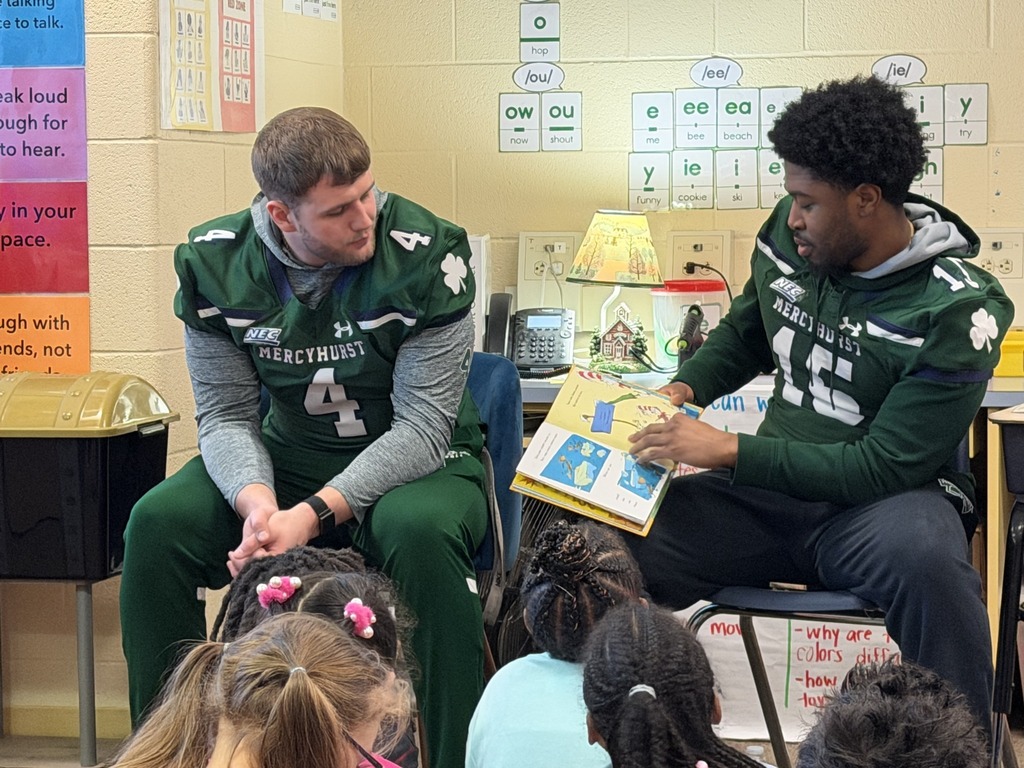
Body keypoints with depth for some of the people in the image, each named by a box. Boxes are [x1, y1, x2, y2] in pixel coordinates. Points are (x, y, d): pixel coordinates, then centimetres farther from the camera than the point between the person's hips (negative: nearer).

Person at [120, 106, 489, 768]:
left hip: (417, 460, -3)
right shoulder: (217, 261, -10)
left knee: (420, 533, -37)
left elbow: (422, 425, -21)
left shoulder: (426, 255, -21)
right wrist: (256, 500, -28)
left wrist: (314, 515, -32)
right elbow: (225, 414, -6)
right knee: (158, 523, -20)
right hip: (287, 455, 4)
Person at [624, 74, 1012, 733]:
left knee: (924, 559, -42)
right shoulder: (788, 237, 2)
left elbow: (884, 466, -19)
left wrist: (728, 450, -20)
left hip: (884, 500, -5)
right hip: (770, 486, 5)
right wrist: (685, 388, 2)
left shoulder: (956, 309, -16)